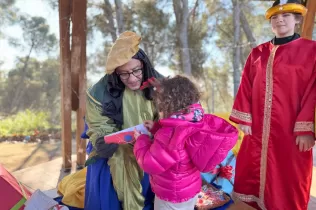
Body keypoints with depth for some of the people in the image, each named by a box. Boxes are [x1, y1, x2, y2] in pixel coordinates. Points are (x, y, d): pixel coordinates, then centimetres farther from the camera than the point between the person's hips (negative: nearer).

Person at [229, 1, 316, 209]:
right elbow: (246, 88, 6)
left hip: (290, 131, -3)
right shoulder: (257, 53, 10)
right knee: (251, 176, 14)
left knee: (288, 181, 11)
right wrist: (244, 120, 0)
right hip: (257, 130, 4)